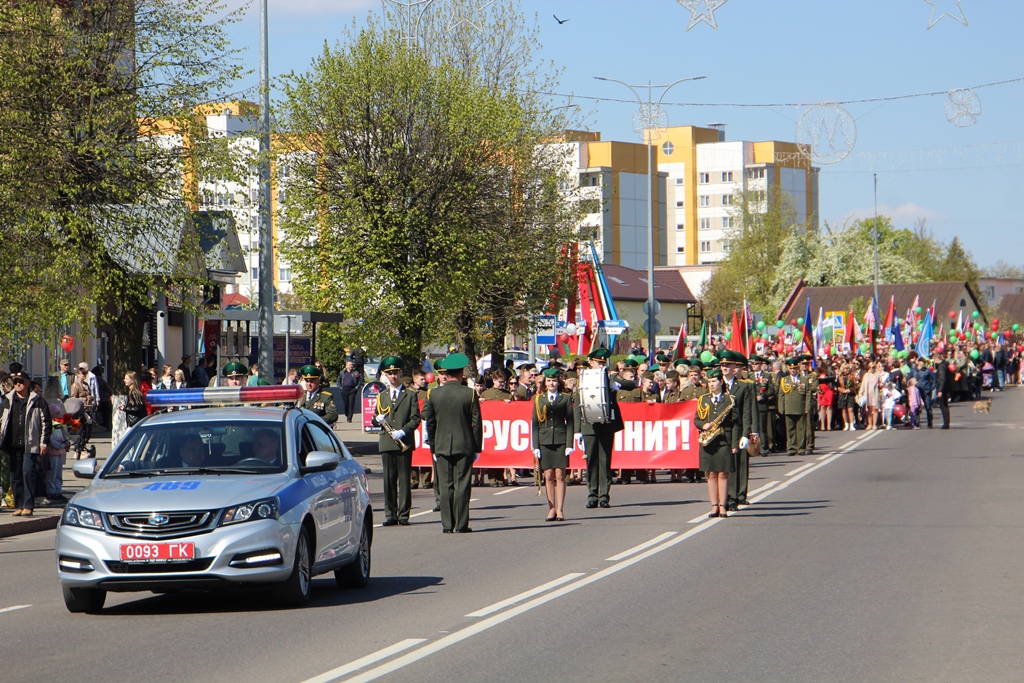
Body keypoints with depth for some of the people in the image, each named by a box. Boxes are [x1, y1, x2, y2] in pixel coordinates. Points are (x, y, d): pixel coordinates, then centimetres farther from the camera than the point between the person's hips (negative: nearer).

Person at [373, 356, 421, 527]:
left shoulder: (410, 395, 7)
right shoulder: (381, 396, 17)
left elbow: (415, 419, -1)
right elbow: (376, 418, 19)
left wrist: (403, 431, -15)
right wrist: (377, 419, -6)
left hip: (405, 443, -3)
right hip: (386, 443, 3)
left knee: (404, 480, -3)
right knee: (389, 480, 1)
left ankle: (403, 514, -1)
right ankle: (390, 514, 4)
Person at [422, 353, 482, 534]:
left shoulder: (433, 394, 0)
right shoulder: (470, 394, -5)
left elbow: (429, 423, 5)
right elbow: (476, 424, -3)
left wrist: (433, 447, 13)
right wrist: (477, 448, 5)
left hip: (442, 446, 1)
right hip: (464, 446, -1)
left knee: (445, 486, 5)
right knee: (462, 485, 0)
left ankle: (447, 525, 4)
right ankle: (461, 524, -1)